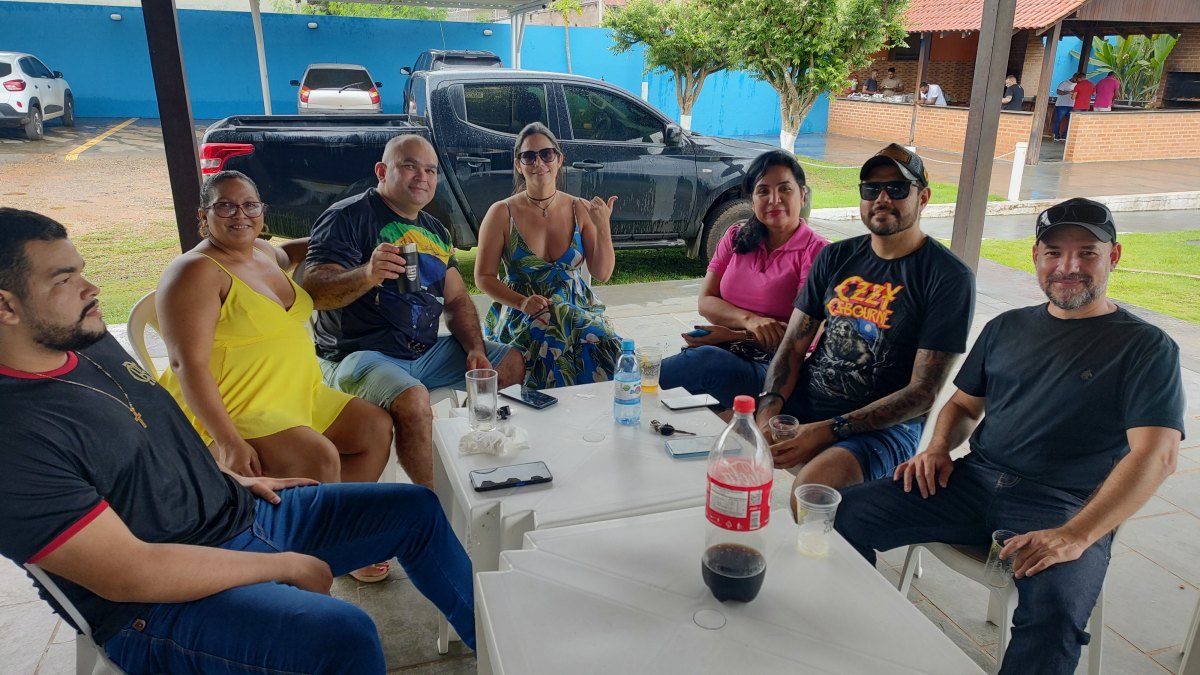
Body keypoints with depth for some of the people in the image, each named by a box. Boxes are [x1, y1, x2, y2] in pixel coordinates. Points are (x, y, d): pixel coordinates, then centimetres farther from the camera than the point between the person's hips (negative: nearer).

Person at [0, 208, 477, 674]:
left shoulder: (91, 344, 3)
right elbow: (127, 574, -26)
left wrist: (235, 479, 9)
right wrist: (286, 566, -20)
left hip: (243, 511, 9)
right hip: (164, 601, -9)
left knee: (417, 509, 10)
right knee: (343, 635, -34)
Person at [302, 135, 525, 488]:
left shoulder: (435, 231, 16)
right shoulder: (347, 217, -8)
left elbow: (457, 299, 16)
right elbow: (314, 293, -18)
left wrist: (475, 349, -1)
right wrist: (367, 275, -37)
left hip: (427, 352, 8)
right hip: (360, 352, -7)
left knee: (515, 365, 3)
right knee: (412, 400, -36)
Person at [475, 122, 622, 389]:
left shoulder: (581, 210, 3)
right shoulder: (502, 213, -2)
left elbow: (603, 274, 3)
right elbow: (484, 277, 1)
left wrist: (603, 227, -12)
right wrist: (522, 302, -15)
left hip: (578, 309, 2)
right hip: (521, 315, -2)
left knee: (601, 342, -29)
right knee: (551, 346, -34)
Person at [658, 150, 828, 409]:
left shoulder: (816, 251, -2)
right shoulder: (735, 239, 14)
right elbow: (705, 302, 7)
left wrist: (730, 335, -13)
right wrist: (749, 320, -14)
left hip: (773, 365, -3)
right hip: (722, 352, 4)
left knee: (708, 359, -34)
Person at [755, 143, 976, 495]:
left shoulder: (950, 277, -6)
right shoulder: (835, 257, 10)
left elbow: (922, 393, -11)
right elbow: (792, 347, 7)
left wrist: (827, 431, -20)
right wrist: (769, 408, -14)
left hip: (884, 425, -5)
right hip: (804, 402, 5)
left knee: (809, 488, -34)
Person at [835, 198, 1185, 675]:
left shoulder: (1146, 348, 0)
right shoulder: (1007, 327, 15)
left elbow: (1155, 457, -11)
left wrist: (1076, 536, -24)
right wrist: (938, 447, -1)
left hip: (1065, 509, -4)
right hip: (975, 481, 4)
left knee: (1053, 613, -36)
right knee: (848, 513, -14)